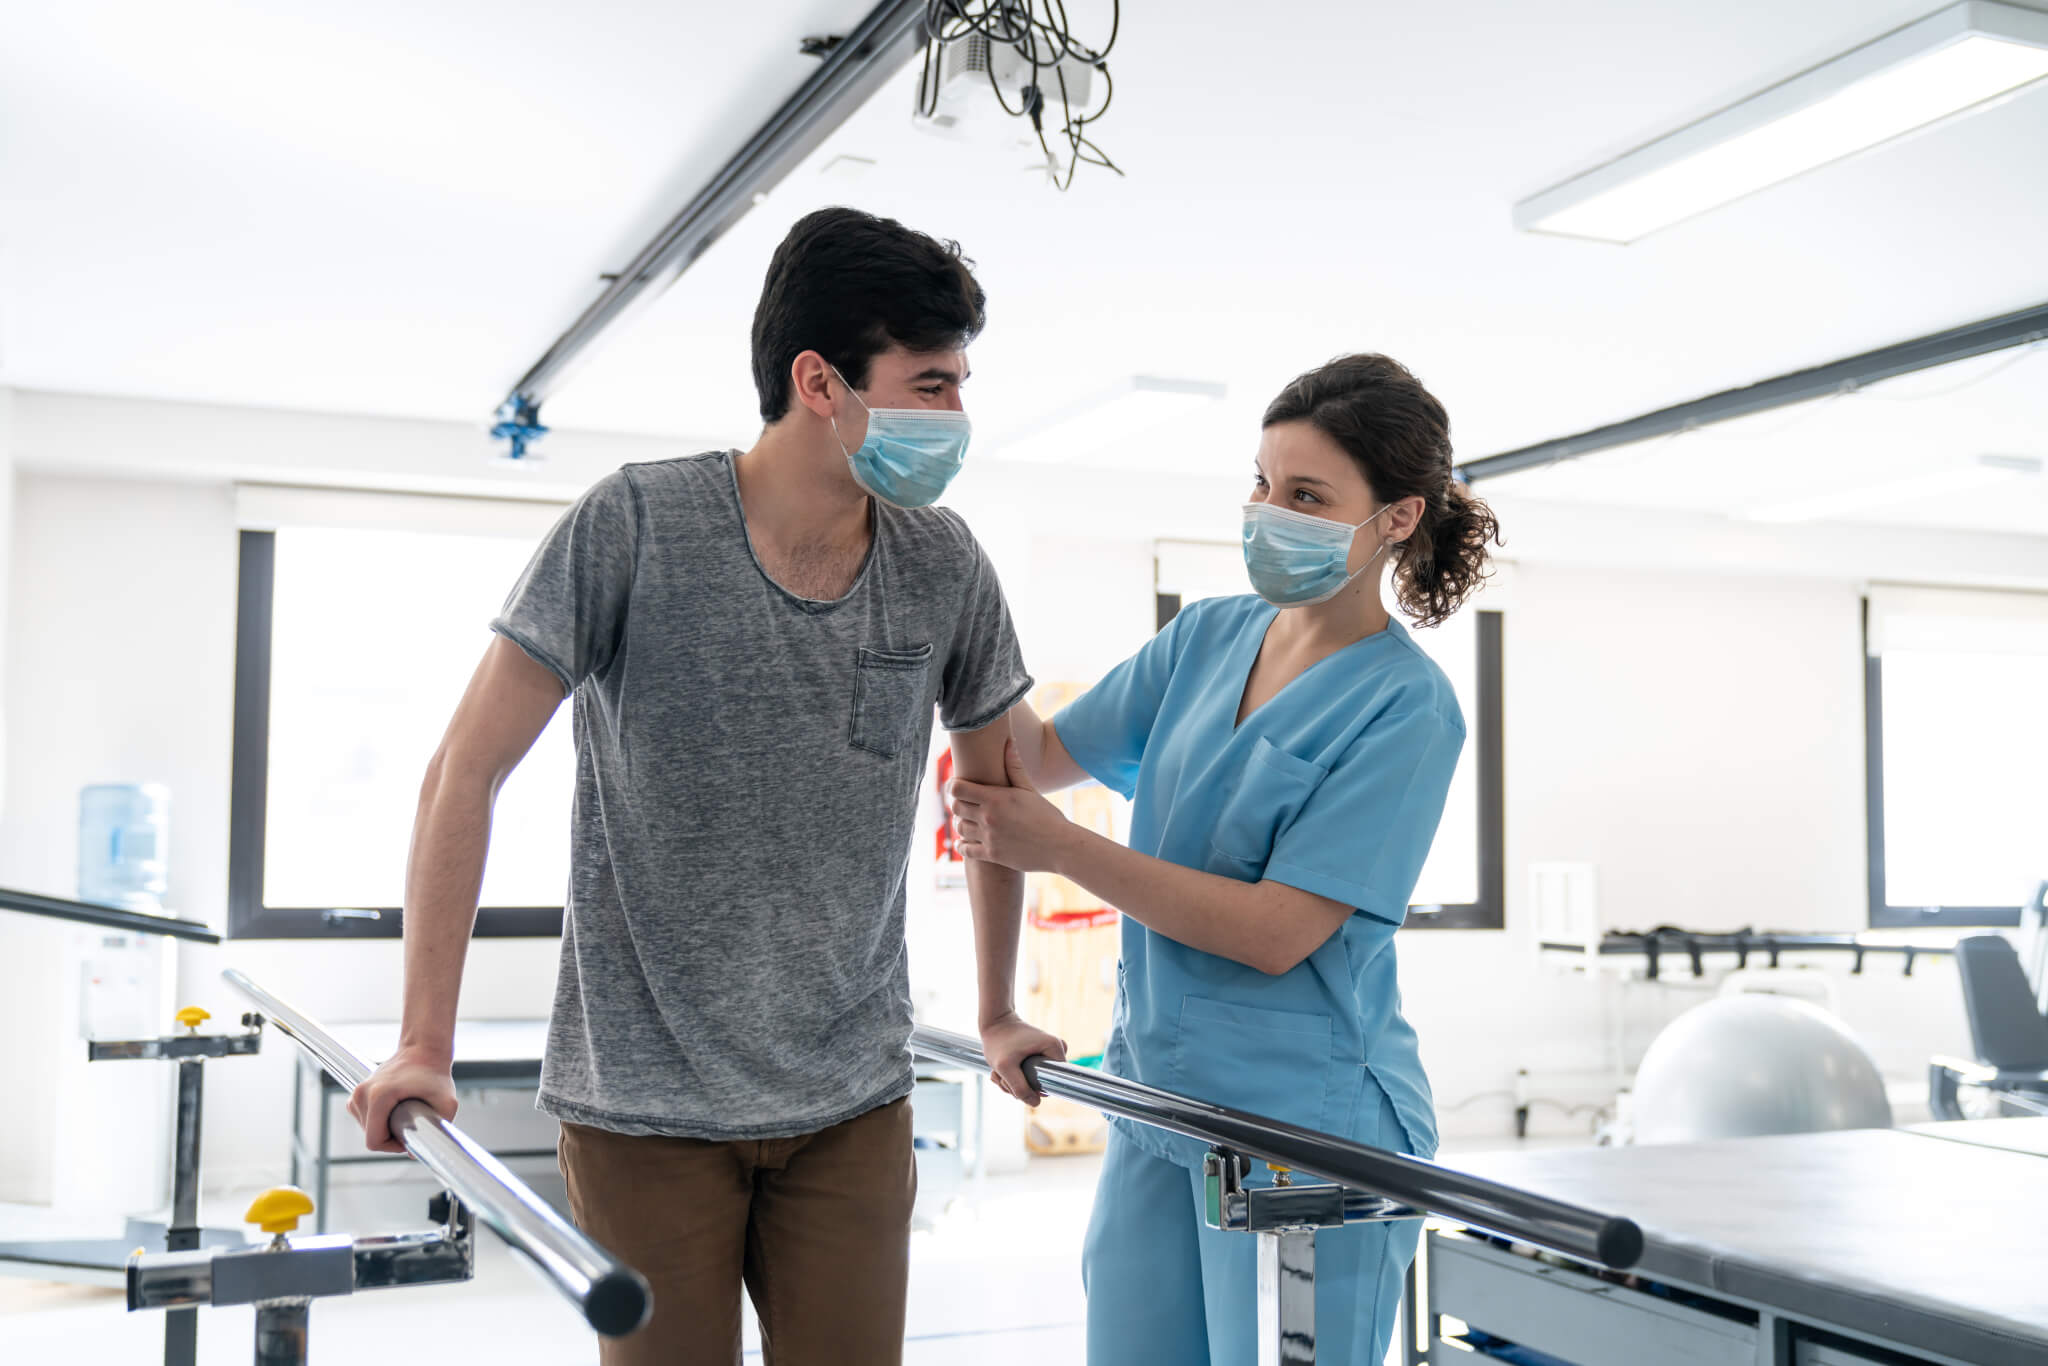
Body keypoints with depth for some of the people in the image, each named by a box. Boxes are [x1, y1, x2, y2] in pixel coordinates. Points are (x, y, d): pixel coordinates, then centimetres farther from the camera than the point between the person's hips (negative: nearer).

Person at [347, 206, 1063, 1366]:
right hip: (647, 1102, -3)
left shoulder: (945, 568, -1)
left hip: (853, 1102, 3)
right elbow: (467, 772, -10)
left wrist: (1000, 1015, 17)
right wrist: (426, 1046, -12)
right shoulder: (634, 527, -12)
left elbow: (997, 788, 13)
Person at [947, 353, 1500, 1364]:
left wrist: (1059, 847, -18)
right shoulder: (1207, 637, 6)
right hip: (1158, 1099, 6)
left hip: (1308, 1129, -6)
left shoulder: (1407, 706, -14)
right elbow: (1046, 754, 13)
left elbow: (1277, 933, -19)